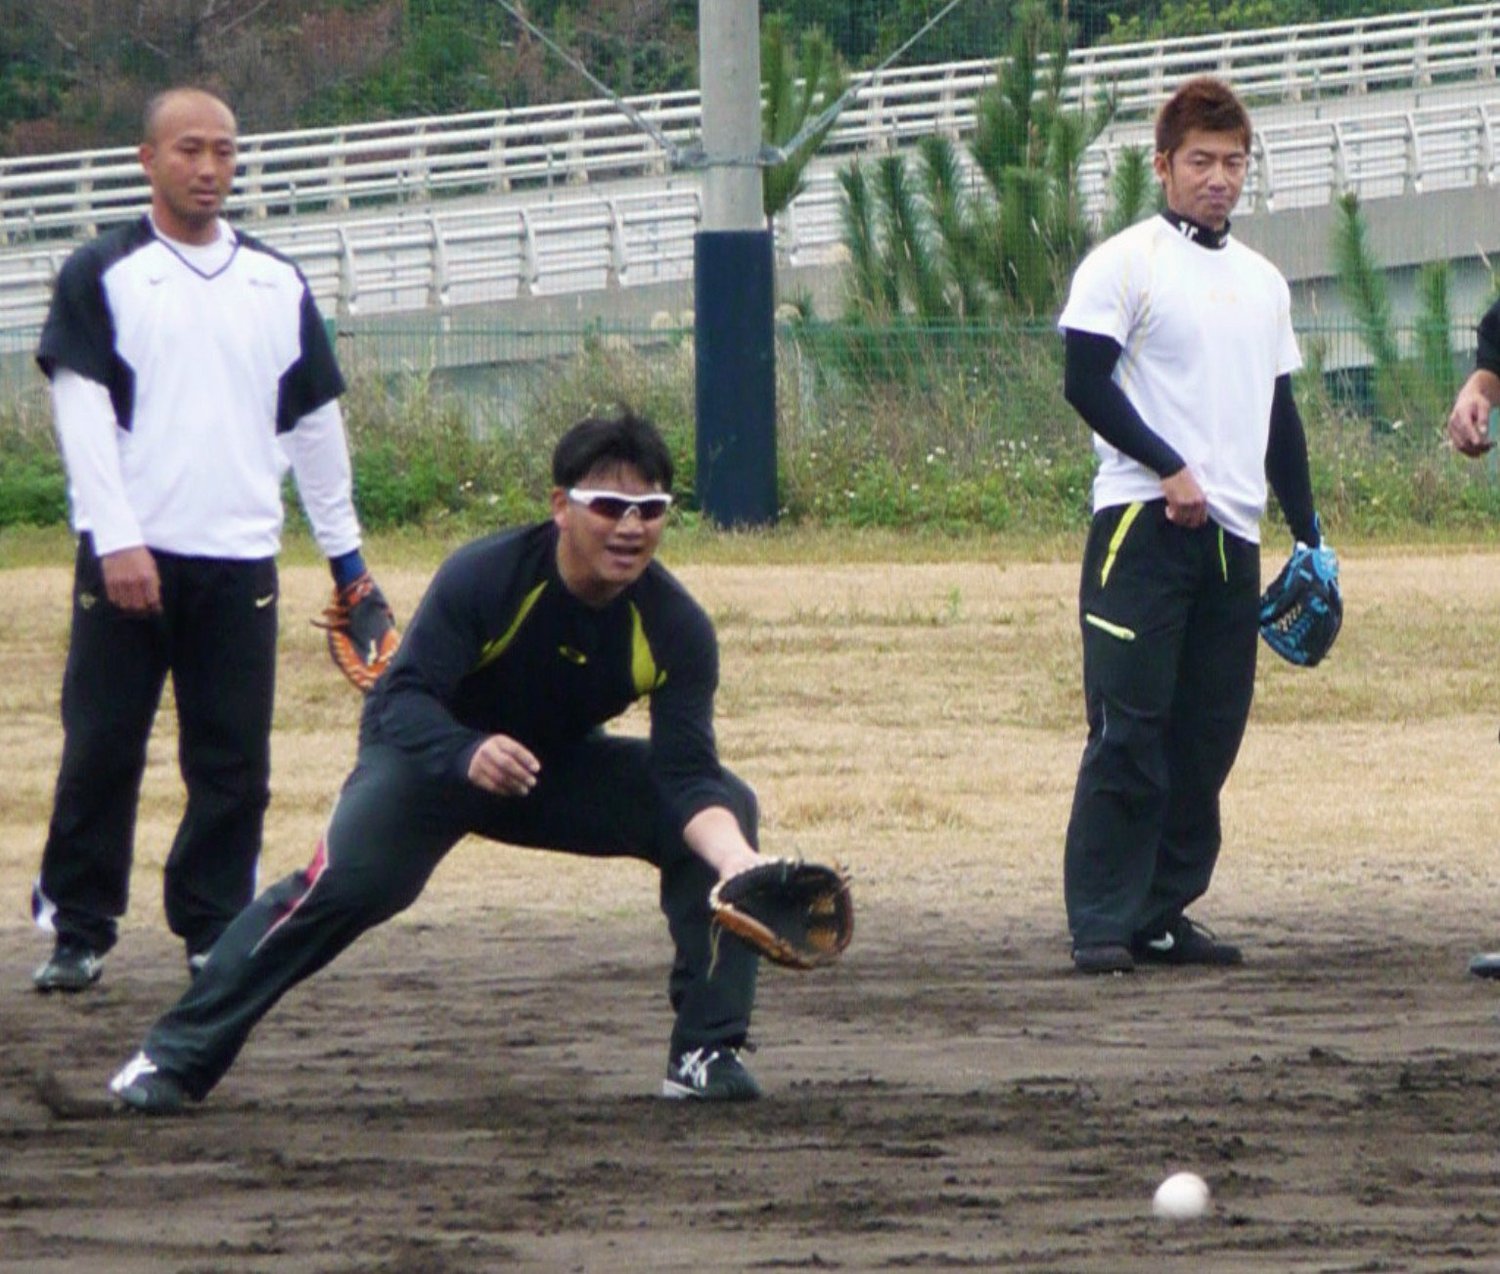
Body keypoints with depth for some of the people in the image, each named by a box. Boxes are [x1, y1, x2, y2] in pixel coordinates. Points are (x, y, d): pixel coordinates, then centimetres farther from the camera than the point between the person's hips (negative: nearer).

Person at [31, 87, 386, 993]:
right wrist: (118, 541, -15)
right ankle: (78, 931, 5)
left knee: (235, 762, 2)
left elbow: (316, 420, 19)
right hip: (129, 558, -3)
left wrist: (344, 550, 16)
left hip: (240, 559, 3)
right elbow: (83, 414, -6)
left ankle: (215, 931, 9)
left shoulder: (278, 286, 14)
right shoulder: (102, 276, 2)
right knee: (101, 749, -2)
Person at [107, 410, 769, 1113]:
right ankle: (178, 1053, -20)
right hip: (433, 753, -4)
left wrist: (736, 859, -45)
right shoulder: (483, 577, -29)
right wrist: (469, 754, -54)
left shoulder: (675, 628, -21)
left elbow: (689, 778, -25)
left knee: (726, 812, -16)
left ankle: (706, 1053, -9)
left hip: (561, 773, 4)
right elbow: (401, 700, -32)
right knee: (343, 882, -29)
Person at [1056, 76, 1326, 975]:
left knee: (1210, 732, 5)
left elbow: (1281, 417, 21)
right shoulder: (1123, 264, -2)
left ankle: (1164, 913, 11)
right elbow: (1086, 382, -10)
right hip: (1143, 527, -6)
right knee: (1129, 728, -10)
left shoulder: (1263, 282, 18)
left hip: (1234, 532, 6)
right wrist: (1171, 471, -16)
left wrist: (1309, 538, 15)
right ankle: (1102, 922, -9)